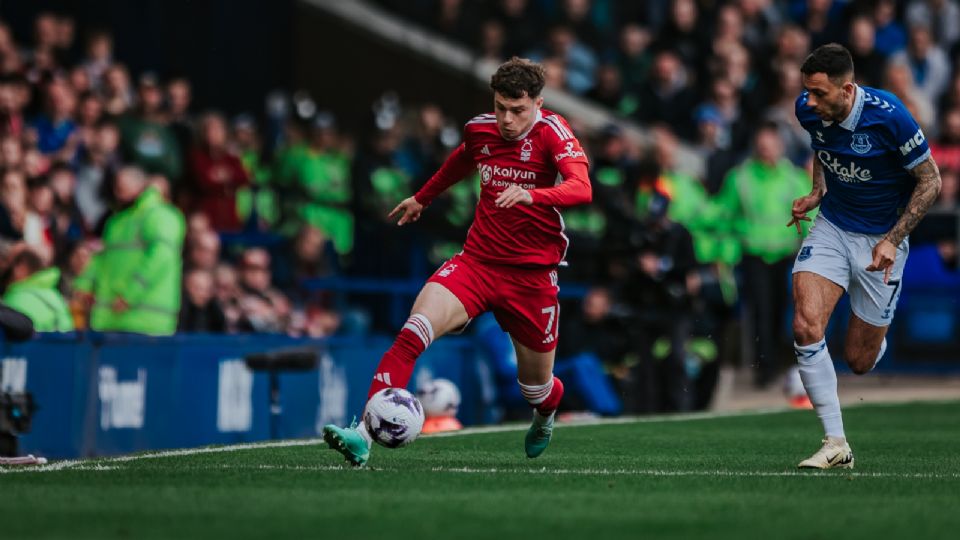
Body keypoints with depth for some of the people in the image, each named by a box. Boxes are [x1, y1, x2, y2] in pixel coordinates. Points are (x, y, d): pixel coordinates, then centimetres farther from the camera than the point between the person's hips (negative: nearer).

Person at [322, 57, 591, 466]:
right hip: (477, 260, 3)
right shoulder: (479, 129, 2)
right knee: (413, 333, -23)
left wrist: (530, 194, -47)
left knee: (536, 385, 11)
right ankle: (364, 435, -30)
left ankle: (545, 414, 51)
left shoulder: (551, 132, -12)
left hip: (531, 275, -3)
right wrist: (422, 198, 41)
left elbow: (581, 188, -29)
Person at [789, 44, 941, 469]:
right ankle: (836, 444, -14)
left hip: (881, 239, -3)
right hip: (831, 228, 4)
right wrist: (818, 192, -2)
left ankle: (877, 339, 44)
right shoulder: (808, 109, -10)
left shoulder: (887, 115, -26)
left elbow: (930, 181, -14)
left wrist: (893, 240, -20)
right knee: (806, 326, -20)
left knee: (859, 360, 3)